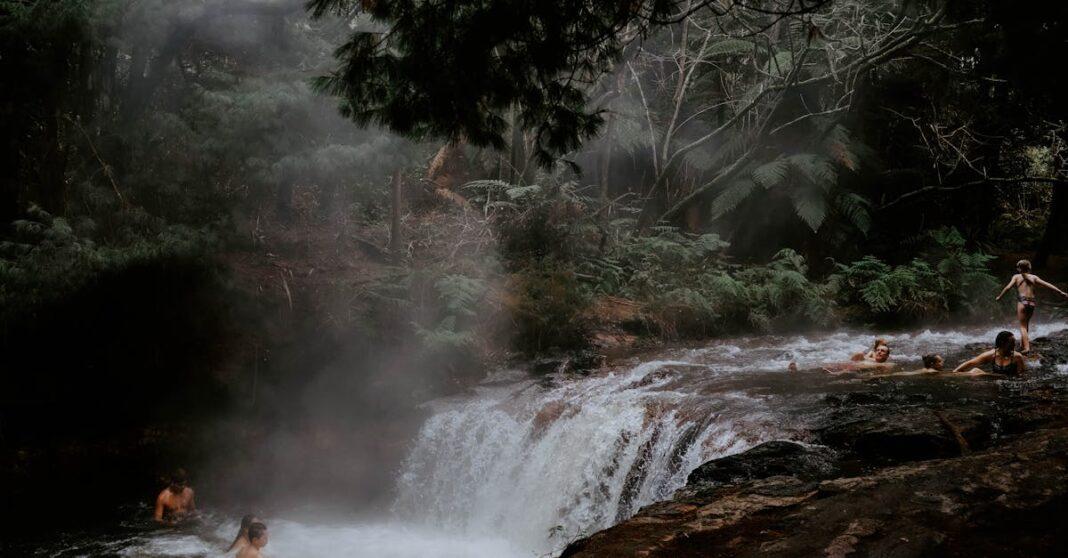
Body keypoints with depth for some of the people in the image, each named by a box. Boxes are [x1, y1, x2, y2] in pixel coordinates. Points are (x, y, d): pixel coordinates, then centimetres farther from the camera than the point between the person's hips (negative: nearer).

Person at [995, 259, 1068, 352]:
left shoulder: (1016, 277, 6)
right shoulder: (1033, 277, 11)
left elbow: (1008, 287, -3)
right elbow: (1047, 285, 6)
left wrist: (999, 297, 9)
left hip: (1022, 302, -3)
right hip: (1032, 303, 3)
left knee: (1023, 326, 0)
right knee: (1026, 323, 23)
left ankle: (1026, 347, -13)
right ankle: (1022, 344, 27)